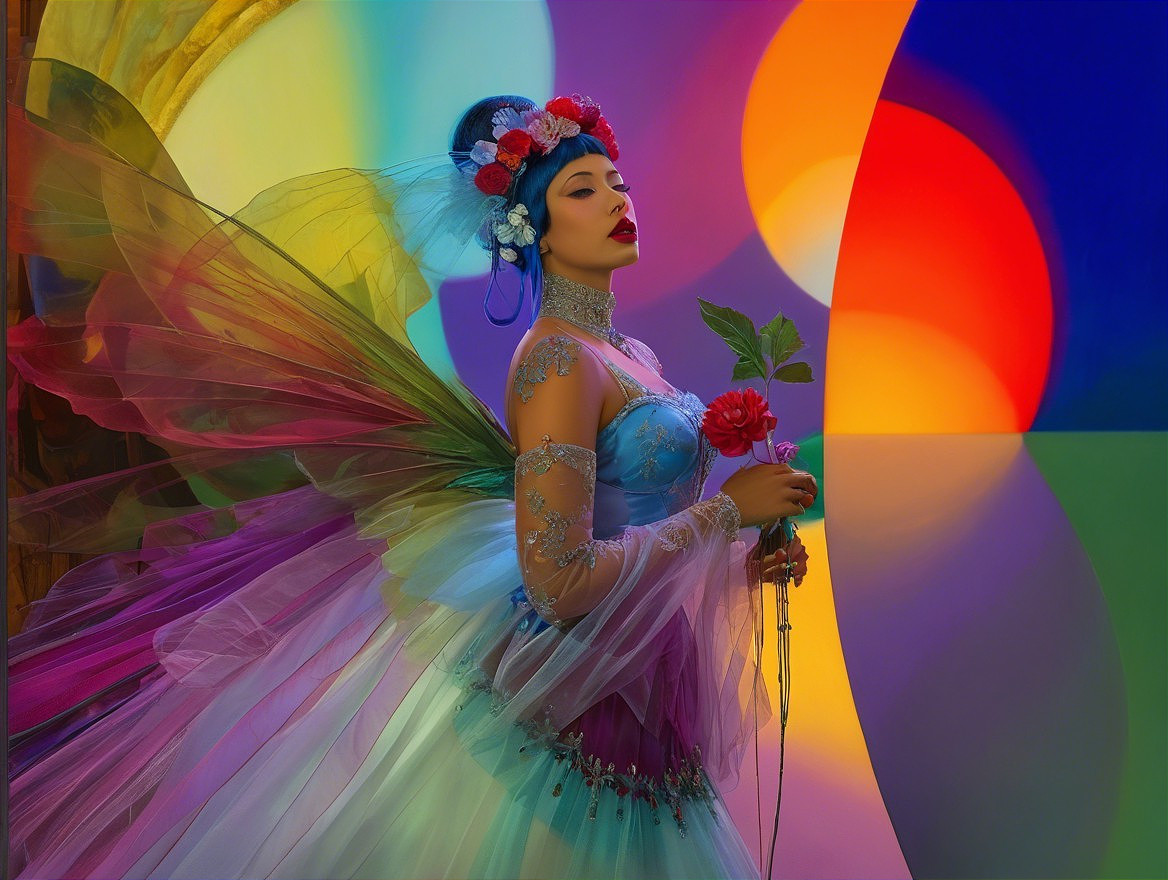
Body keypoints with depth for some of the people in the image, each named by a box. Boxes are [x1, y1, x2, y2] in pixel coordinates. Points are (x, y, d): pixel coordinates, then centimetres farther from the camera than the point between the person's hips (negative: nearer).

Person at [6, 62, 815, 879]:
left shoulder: (634, 357, 10)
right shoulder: (558, 359, -17)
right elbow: (560, 581, -26)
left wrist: (737, 565, 6)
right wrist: (727, 510, -17)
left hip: (633, 701, 8)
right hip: (559, 709, -8)